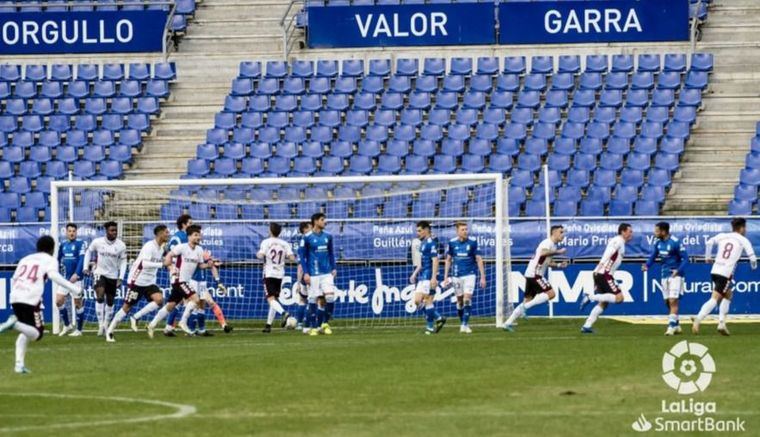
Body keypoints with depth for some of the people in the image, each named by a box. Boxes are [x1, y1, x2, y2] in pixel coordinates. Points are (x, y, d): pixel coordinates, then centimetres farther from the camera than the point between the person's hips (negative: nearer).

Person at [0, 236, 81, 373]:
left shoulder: (25, 259, 26)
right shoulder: (49, 260, 10)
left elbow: (14, 279, 20)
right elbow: (53, 275, -10)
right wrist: (73, 288, -10)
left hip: (15, 298, 6)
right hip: (31, 300, -6)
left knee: (26, 332, 21)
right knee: (36, 334, -1)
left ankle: (19, 364, 6)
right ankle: (15, 323, -28)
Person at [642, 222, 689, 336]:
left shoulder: (675, 242, -17)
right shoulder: (658, 243, 4)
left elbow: (685, 258, -14)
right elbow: (653, 256, 8)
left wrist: (679, 271, -26)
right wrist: (647, 265, -13)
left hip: (675, 275, -7)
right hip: (664, 275, 7)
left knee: (673, 301, -14)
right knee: (668, 302, 12)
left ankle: (671, 326, -14)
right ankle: (676, 325, 25)